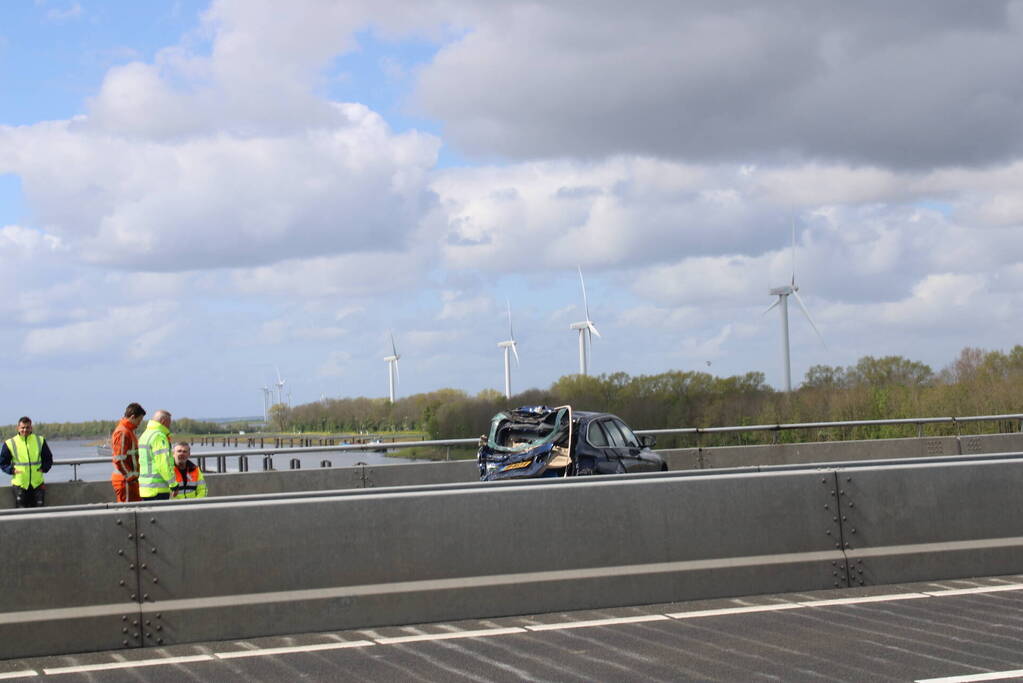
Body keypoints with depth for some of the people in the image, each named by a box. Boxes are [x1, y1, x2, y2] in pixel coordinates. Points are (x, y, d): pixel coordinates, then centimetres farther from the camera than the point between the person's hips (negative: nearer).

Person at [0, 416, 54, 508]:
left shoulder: (40, 441, 7)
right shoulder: (10, 444, 0)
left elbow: (48, 459, 15)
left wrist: (44, 468, -2)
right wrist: (11, 470, -9)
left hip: (37, 483, 2)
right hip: (19, 484, -2)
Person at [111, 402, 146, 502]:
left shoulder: (129, 431, 17)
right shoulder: (122, 433, -15)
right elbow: (119, 460, -21)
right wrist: (130, 477, -19)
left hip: (131, 480, 10)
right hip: (125, 480, -10)